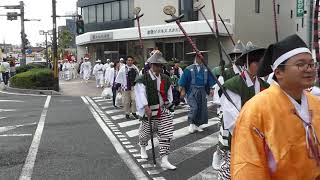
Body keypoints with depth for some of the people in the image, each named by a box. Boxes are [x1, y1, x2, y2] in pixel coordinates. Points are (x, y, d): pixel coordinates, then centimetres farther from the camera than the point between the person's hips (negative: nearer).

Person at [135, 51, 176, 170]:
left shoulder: (166, 79, 6)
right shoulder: (143, 79, -11)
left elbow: (169, 94, 16)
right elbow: (141, 94, -23)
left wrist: (169, 106, 14)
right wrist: (146, 107, -34)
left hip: (164, 111, 4)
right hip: (149, 111, -4)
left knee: (166, 135, -5)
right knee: (146, 132, 15)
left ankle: (164, 160, -1)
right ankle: (143, 148, 49)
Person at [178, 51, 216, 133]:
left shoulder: (206, 69, 6)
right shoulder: (189, 69, -2)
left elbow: (210, 80, 9)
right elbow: (183, 80, -1)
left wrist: (211, 89, 0)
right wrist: (182, 90, -5)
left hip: (202, 91, 4)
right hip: (192, 91, -4)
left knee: (202, 108, 5)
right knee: (194, 107, -16)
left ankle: (197, 125, 21)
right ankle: (191, 124, 3)